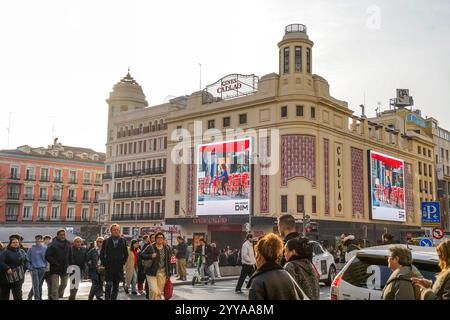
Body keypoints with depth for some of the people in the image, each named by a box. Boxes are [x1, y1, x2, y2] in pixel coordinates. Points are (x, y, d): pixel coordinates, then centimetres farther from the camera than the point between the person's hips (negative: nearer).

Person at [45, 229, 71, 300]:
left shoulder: (68, 244, 4)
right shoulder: (53, 244, -11)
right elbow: (47, 256, -12)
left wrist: (68, 264, 3)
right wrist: (55, 263, -16)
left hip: (65, 268, 6)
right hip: (55, 269, -5)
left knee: (64, 284, 21)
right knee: (55, 287, -8)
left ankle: (60, 296, 44)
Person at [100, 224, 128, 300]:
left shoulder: (123, 241, 8)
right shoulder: (106, 241, 5)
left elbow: (126, 254, 12)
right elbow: (102, 254, 7)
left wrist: (123, 262, 2)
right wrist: (104, 263, -3)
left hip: (119, 267, 2)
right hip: (109, 266, -2)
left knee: (116, 285, 6)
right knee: (109, 284, -9)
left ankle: (113, 298, 15)